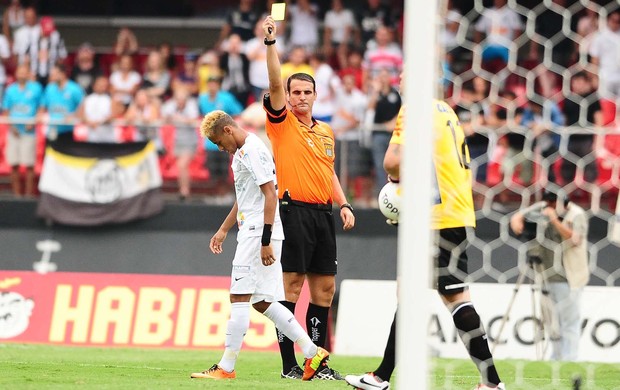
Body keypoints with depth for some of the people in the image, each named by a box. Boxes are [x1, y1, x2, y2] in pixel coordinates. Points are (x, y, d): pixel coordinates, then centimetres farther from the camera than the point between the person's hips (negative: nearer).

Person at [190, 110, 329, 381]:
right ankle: (312, 352, 9)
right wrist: (223, 230, 31)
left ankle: (226, 367, -6)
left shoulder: (253, 150, -13)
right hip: (251, 233, 10)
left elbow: (270, 195, -19)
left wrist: (265, 241, -22)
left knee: (239, 296, -8)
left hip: (259, 233, -10)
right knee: (262, 301, 8)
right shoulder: (241, 152, 19)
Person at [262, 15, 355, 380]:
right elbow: (275, 83, -13)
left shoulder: (327, 132, 18)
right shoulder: (282, 122, 0)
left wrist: (345, 205, 11)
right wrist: (271, 42, -22)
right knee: (293, 284, -8)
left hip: (323, 214, 6)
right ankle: (289, 363, -6)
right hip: (295, 210, -6)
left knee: (325, 287, 7)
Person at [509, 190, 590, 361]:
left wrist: (555, 220, -30)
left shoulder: (576, 215, -10)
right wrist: (517, 224, -14)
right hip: (548, 277, 7)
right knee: (553, 323, 14)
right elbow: (519, 216, 9)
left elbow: (574, 239, -22)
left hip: (568, 278, -7)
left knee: (569, 322, -8)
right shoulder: (542, 209, 7)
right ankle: (555, 360, 23)